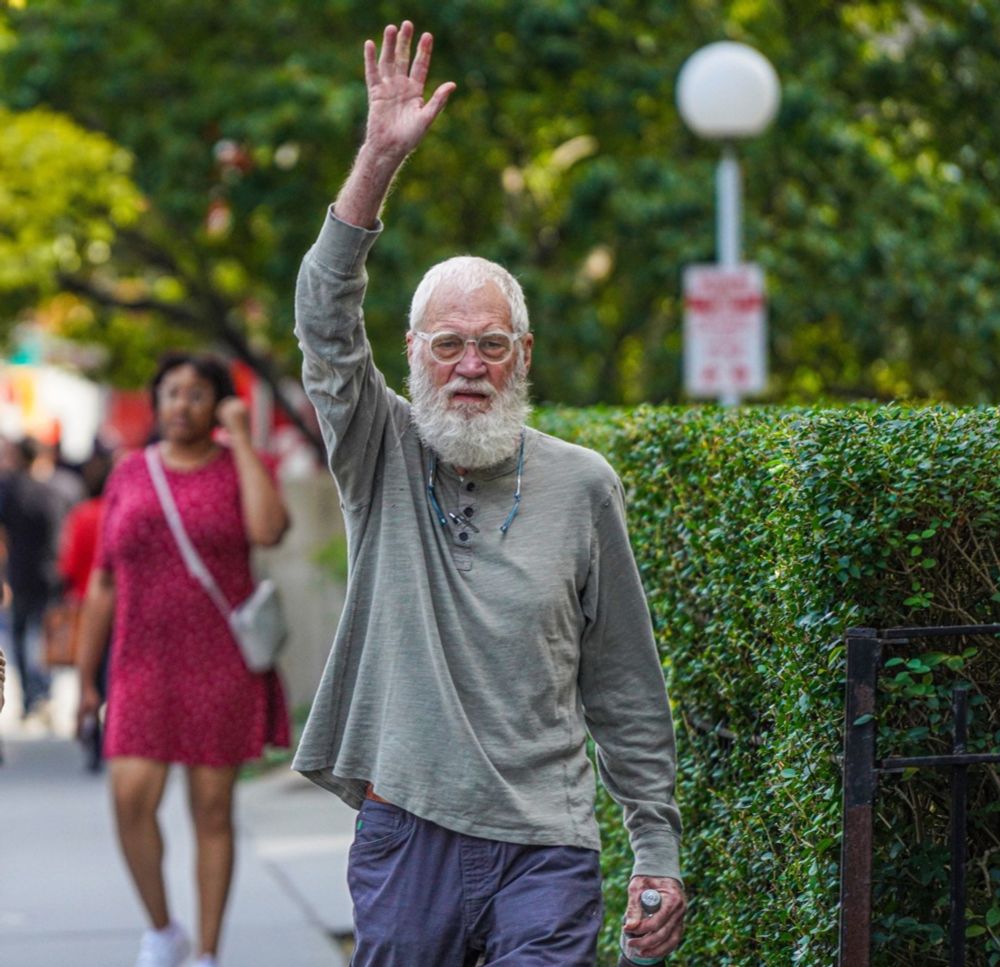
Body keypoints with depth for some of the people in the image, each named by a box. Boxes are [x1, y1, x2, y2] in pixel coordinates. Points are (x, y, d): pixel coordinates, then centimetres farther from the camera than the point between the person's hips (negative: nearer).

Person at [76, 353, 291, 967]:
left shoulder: (239, 470, 2)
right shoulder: (130, 475, 7)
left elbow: (268, 530, -21)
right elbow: (104, 585, 10)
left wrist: (241, 441, -13)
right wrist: (86, 678, 8)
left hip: (223, 666, -1)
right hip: (146, 668, 1)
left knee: (212, 810, 2)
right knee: (132, 799, -13)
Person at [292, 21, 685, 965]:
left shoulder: (581, 485, 6)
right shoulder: (381, 457, 5)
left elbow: (626, 689, 9)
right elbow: (326, 322, -11)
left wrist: (658, 852, 6)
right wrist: (379, 159, -21)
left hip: (544, 850, 0)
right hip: (404, 837, 0)